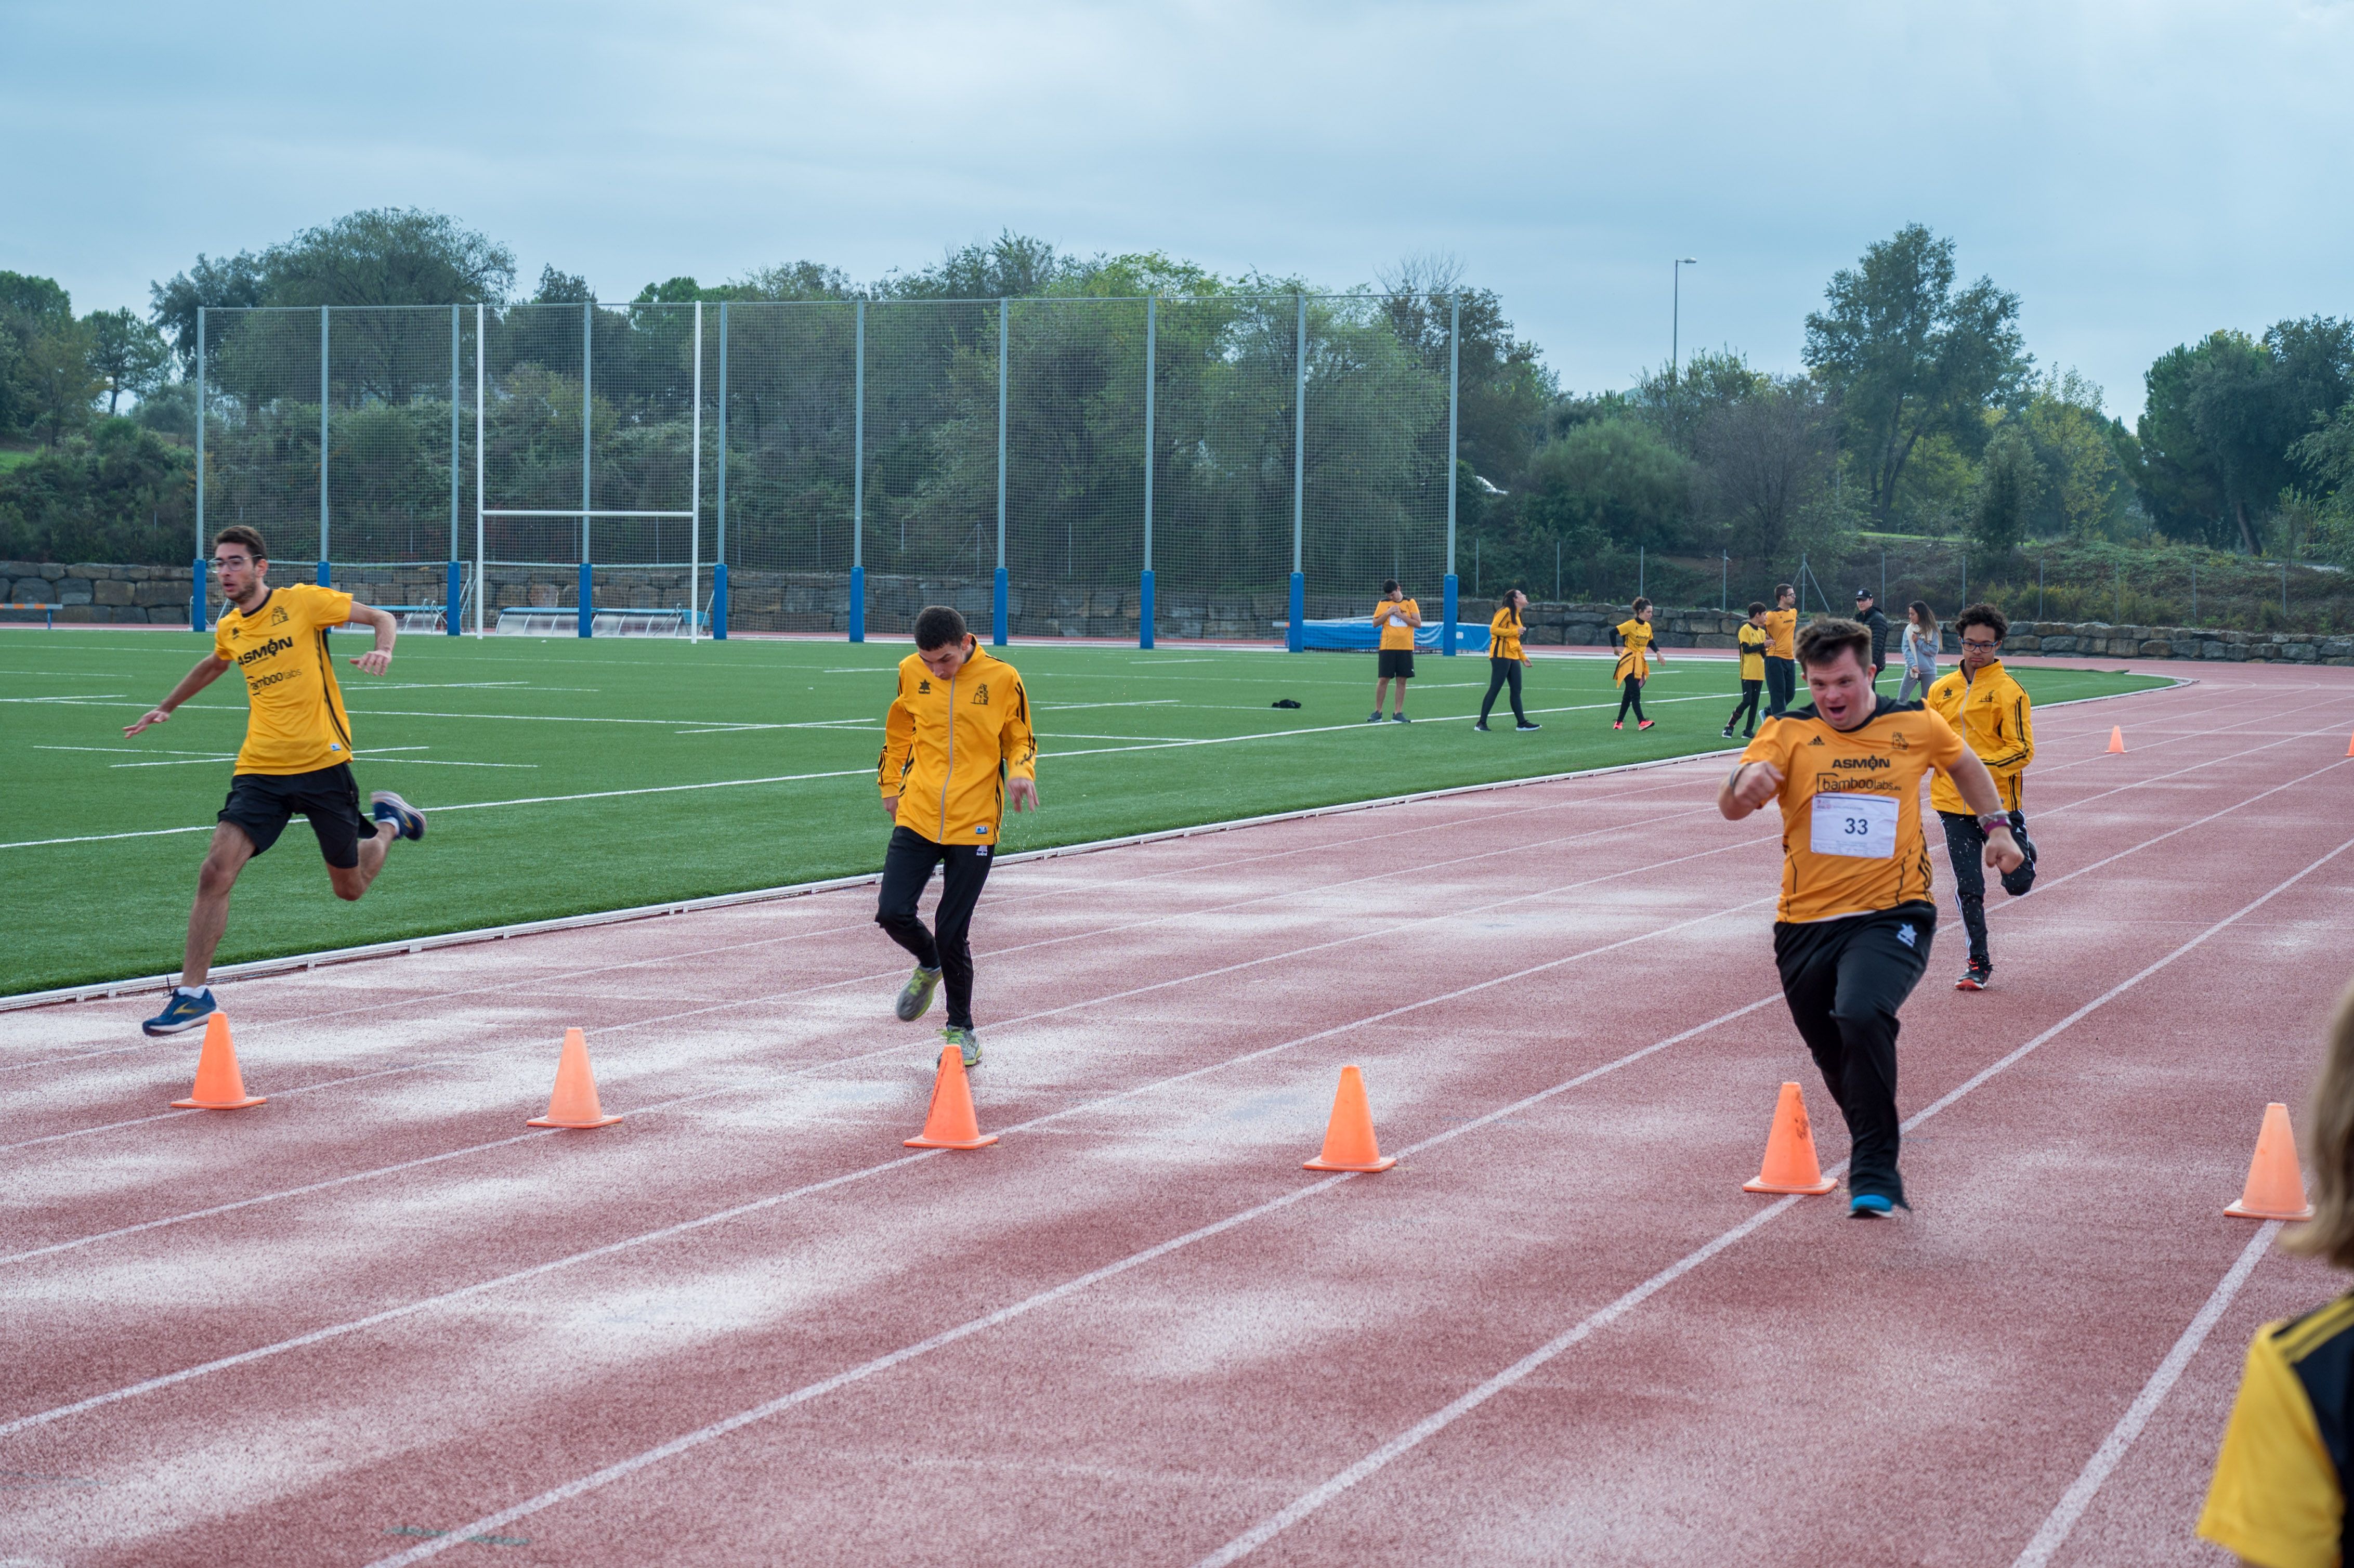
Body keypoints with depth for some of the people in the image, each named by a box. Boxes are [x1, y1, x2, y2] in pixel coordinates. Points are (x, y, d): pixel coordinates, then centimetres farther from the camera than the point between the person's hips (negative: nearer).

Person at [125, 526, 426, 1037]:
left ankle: (387, 823, 41)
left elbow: (382, 618, 0)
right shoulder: (228, 629, 9)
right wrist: (166, 707, 40)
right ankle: (193, 992, -10)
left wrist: (383, 650, -21)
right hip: (260, 769, 3)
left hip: (323, 764, -3)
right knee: (216, 870, -16)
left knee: (349, 888, 9)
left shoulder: (303, 601, -7)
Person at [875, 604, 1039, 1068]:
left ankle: (961, 1029, 18)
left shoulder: (1002, 678, -7)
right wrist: (891, 785, 19)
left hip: (974, 825, -3)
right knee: (893, 913, -7)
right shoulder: (911, 673, -1)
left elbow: (1020, 738, 6)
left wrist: (1021, 772, -14)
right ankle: (929, 965, 29)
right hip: (917, 817, 3)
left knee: (952, 934, -3)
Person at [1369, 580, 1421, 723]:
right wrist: (1388, 613, -11)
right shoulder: (1383, 604, 6)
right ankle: (1377, 712, 5)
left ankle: (1398, 712, 7)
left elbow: (1418, 623, -2)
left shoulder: (1410, 603, 4)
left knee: (1402, 680, 1)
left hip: (1405, 648, 0)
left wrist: (1401, 615, -11)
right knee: (1383, 679, -2)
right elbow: (1375, 623, 2)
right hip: (1387, 647, 0)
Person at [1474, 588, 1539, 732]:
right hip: (1501, 655, -9)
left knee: (1516, 690, 8)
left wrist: (1523, 657, 22)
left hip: (1513, 657, 9)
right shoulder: (1505, 611, -9)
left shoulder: (1516, 615, 19)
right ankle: (1481, 723, -4)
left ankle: (1521, 723, 11)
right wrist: (1515, 632, -17)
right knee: (1495, 689, -8)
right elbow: (1493, 629, -19)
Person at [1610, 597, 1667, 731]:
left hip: (1640, 662, 7)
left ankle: (1619, 723, 16)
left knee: (1629, 694, 9)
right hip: (1629, 661, -7)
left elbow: (1650, 641, 22)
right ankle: (1641, 722, -20)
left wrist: (1659, 653, 8)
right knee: (1635, 693, -14)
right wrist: (1616, 648, -13)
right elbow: (1613, 632, -17)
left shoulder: (1648, 626, 8)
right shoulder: (1630, 625, -14)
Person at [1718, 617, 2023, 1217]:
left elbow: (1964, 763, 24)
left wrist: (1996, 826, 18)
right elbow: (1731, 808, -18)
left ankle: (1875, 1177, -22)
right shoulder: (1789, 734, -3)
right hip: (1806, 924, 3)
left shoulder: (1916, 726, 0)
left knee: (1863, 1015, -29)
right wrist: (1745, 782, -40)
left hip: (1891, 918, -2)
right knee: (1835, 1058, 14)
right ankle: (1874, 1157, 42)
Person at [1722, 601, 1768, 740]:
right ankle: (1729, 726, 1)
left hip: (1759, 673, 7)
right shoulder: (1745, 630, -6)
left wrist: (1765, 650, -7)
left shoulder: (1762, 632, 15)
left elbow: (1763, 655, 14)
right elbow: (1746, 649, -16)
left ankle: (1749, 731, 8)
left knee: (1755, 702, 5)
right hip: (1747, 673, -7)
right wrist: (1763, 645, -17)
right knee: (1747, 701, -13)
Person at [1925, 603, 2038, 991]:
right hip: (1954, 802, 3)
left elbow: (2022, 751, -11)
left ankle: (2023, 849, 38)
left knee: (2017, 884, 4)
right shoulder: (1942, 689, 7)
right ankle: (1979, 962, 13)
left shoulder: (2009, 692, -8)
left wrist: (1980, 766, -22)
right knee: (1968, 888, 2)